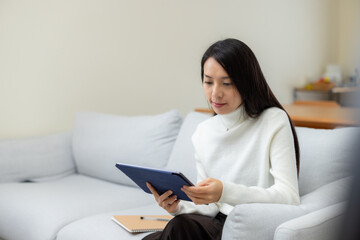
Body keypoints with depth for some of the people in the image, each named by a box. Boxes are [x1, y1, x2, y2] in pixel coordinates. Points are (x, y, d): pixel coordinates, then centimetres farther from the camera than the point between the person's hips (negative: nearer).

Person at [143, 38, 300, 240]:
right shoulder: (203, 132, 7)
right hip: (219, 224, 4)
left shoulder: (274, 121, -9)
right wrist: (179, 207, -14)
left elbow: (290, 198, -17)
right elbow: (211, 206, 9)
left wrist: (226, 192, -31)